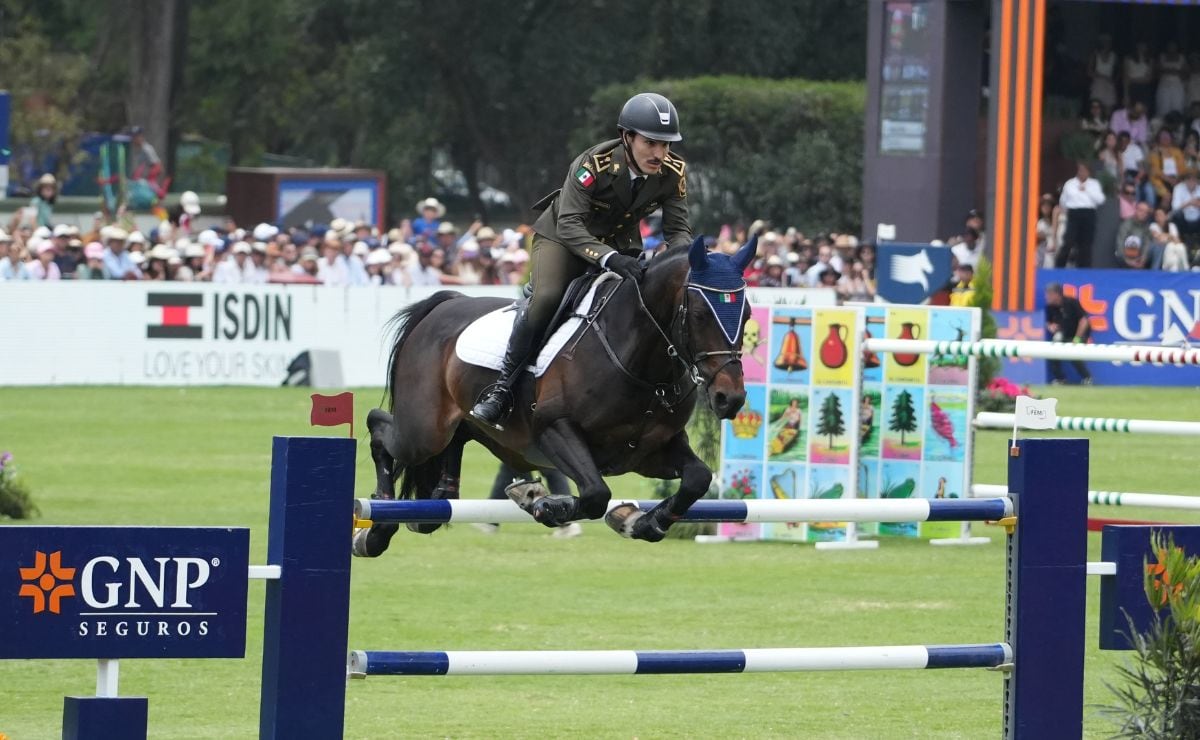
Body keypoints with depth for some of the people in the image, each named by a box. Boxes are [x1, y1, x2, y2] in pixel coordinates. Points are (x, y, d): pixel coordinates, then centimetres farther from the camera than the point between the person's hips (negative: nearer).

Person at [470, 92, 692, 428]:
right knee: (546, 299, -27)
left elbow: (678, 229, -12)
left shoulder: (673, 173, -19)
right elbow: (570, 225, -39)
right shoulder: (593, 165, -33)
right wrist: (608, 259, -55)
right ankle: (501, 388, -20)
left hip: (621, 243, 5)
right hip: (564, 237, -5)